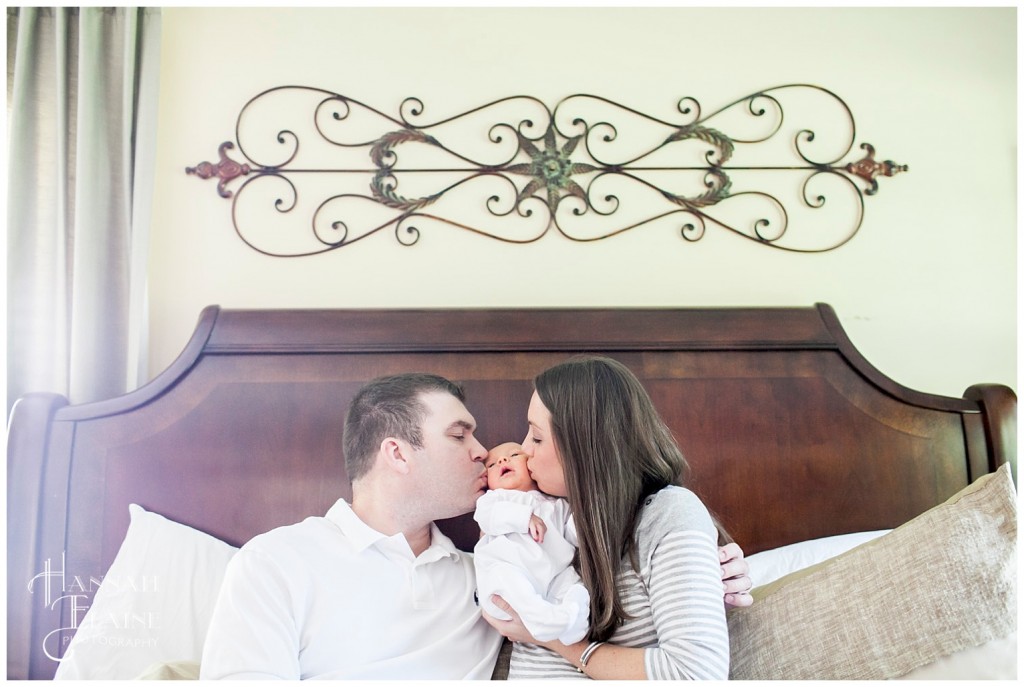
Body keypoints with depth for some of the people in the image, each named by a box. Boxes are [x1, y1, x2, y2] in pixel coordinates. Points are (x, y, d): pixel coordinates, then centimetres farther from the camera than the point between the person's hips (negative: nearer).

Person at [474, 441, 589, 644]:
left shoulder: (556, 504, 31)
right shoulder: (493, 498, 23)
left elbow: (573, 534, 20)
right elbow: (488, 516, 0)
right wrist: (525, 517, -14)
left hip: (556, 574, 4)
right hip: (507, 567, -4)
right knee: (503, 575, -34)